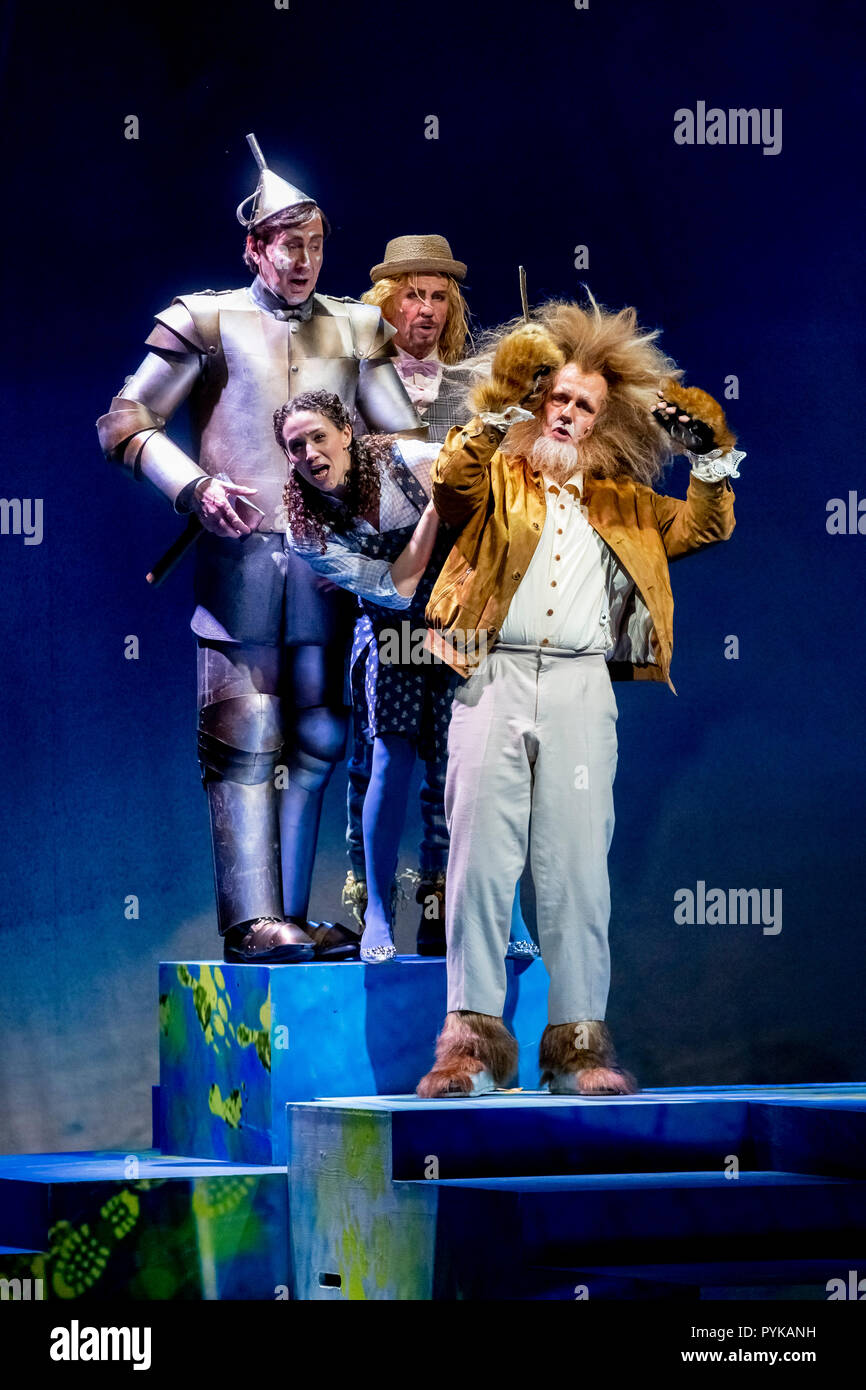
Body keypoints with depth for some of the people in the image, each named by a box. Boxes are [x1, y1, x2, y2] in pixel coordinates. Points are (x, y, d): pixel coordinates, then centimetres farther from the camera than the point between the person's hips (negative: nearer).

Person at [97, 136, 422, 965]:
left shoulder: (354, 332, 13)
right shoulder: (209, 323, 3)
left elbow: (404, 436, 11)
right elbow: (125, 424, 0)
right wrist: (195, 487, -14)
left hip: (324, 558, 4)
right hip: (240, 555, -4)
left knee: (317, 737, 5)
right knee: (245, 741, -7)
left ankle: (287, 914, 12)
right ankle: (252, 920, -8)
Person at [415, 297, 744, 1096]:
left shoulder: (621, 504, 25)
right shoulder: (496, 480, 17)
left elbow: (705, 527, 23)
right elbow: (451, 485, -4)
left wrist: (710, 455, 10)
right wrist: (500, 409, -11)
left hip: (581, 692, 2)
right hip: (495, 682, -2)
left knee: (576, 867, -3)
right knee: (479, 858, -8)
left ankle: (579, 1044, -3)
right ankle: (472, 1041, -9)